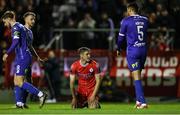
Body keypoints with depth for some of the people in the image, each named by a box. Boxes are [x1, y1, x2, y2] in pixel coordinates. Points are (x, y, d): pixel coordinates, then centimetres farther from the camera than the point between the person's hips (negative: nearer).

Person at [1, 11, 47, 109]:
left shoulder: (15, 28, -11)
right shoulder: (21, 26, 19)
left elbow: (16, 42, -25)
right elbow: (27, 42, 23)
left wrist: (7, 53, -23)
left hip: (23, 57, -10)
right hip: (21, 57, 10)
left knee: (19, 82, -12)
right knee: (16, 81, 10)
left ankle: (40, 94, -15)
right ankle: (19, 103, 7)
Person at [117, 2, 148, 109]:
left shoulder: (126, 21, -5)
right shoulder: (145, 20, 7)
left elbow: (121, 37, 3)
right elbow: (145, 34, 14)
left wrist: (118, 49, 18)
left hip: (132, 51, -5)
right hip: (143, 50, 5)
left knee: (137, 77, -6)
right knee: (138, 75, 18)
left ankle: (142, 102, -14)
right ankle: (139, 100, 18)